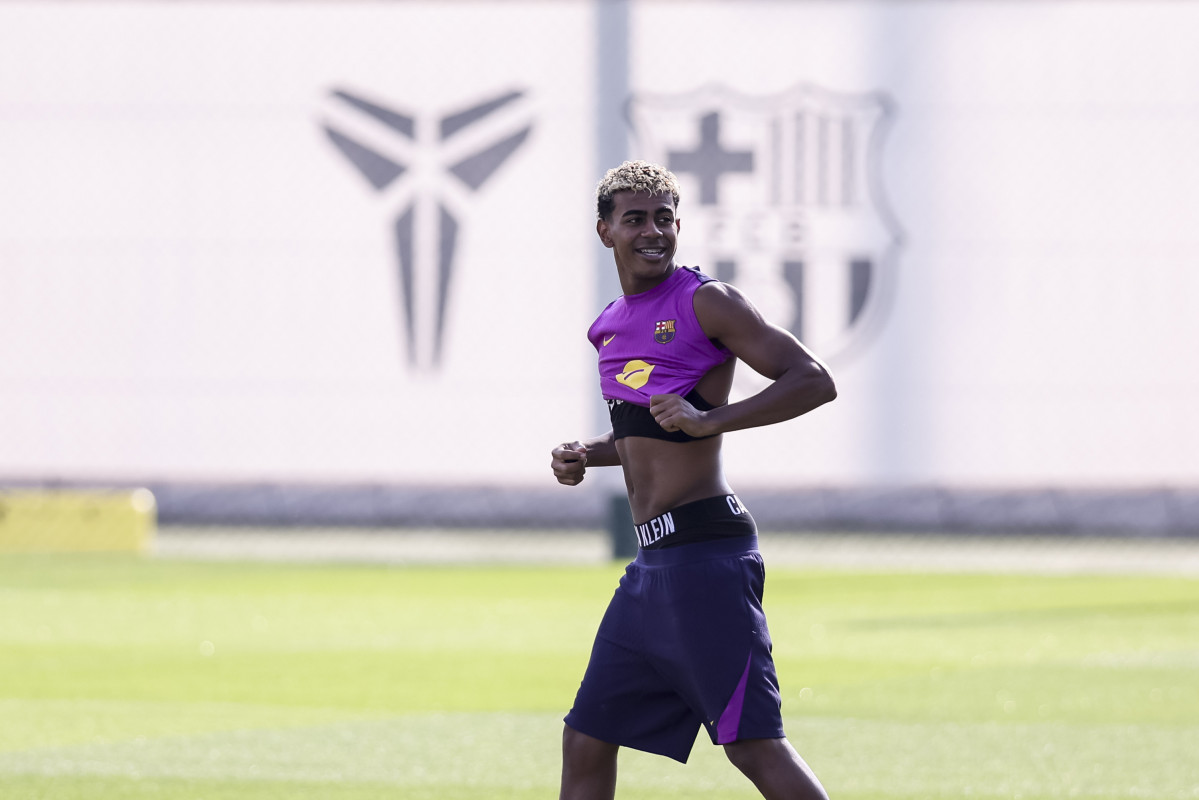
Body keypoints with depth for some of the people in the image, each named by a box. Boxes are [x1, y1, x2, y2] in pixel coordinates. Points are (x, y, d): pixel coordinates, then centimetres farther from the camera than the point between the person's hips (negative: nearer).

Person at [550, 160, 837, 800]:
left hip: (706, 550, -8)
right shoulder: (609, 328, 17)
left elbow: (814, 381, -12)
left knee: (753, 742, -14)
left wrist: (710, 420, -21)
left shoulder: (704, 302, -6)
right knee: (587, 741, 11)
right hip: (653, 560, 8)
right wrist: (588, 457, 13)